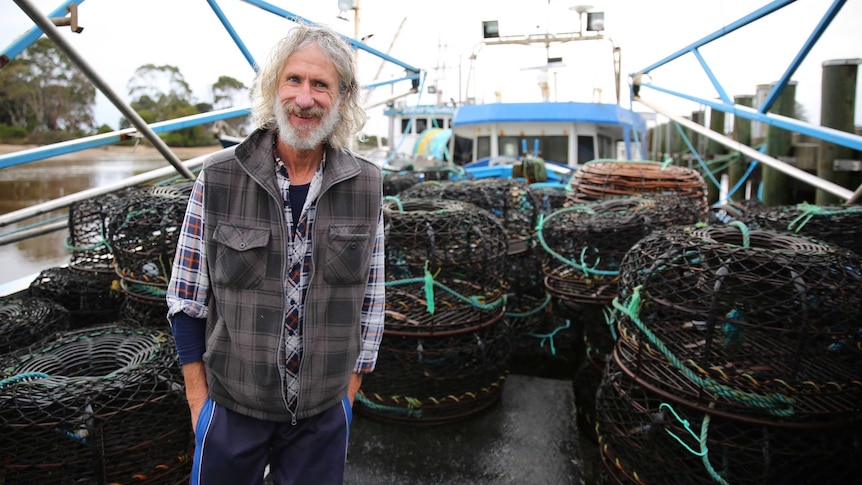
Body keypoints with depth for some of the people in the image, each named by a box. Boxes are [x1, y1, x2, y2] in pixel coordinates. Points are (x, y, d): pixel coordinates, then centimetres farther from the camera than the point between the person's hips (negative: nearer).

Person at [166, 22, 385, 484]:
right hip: (231, 407, -1)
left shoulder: (366, 185, -5)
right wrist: (198, 398, -2)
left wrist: (350, 387, 4)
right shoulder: (218, 178, -9)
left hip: (324, 413, 1)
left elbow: (371, 296, 2)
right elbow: (186, 298, -2)